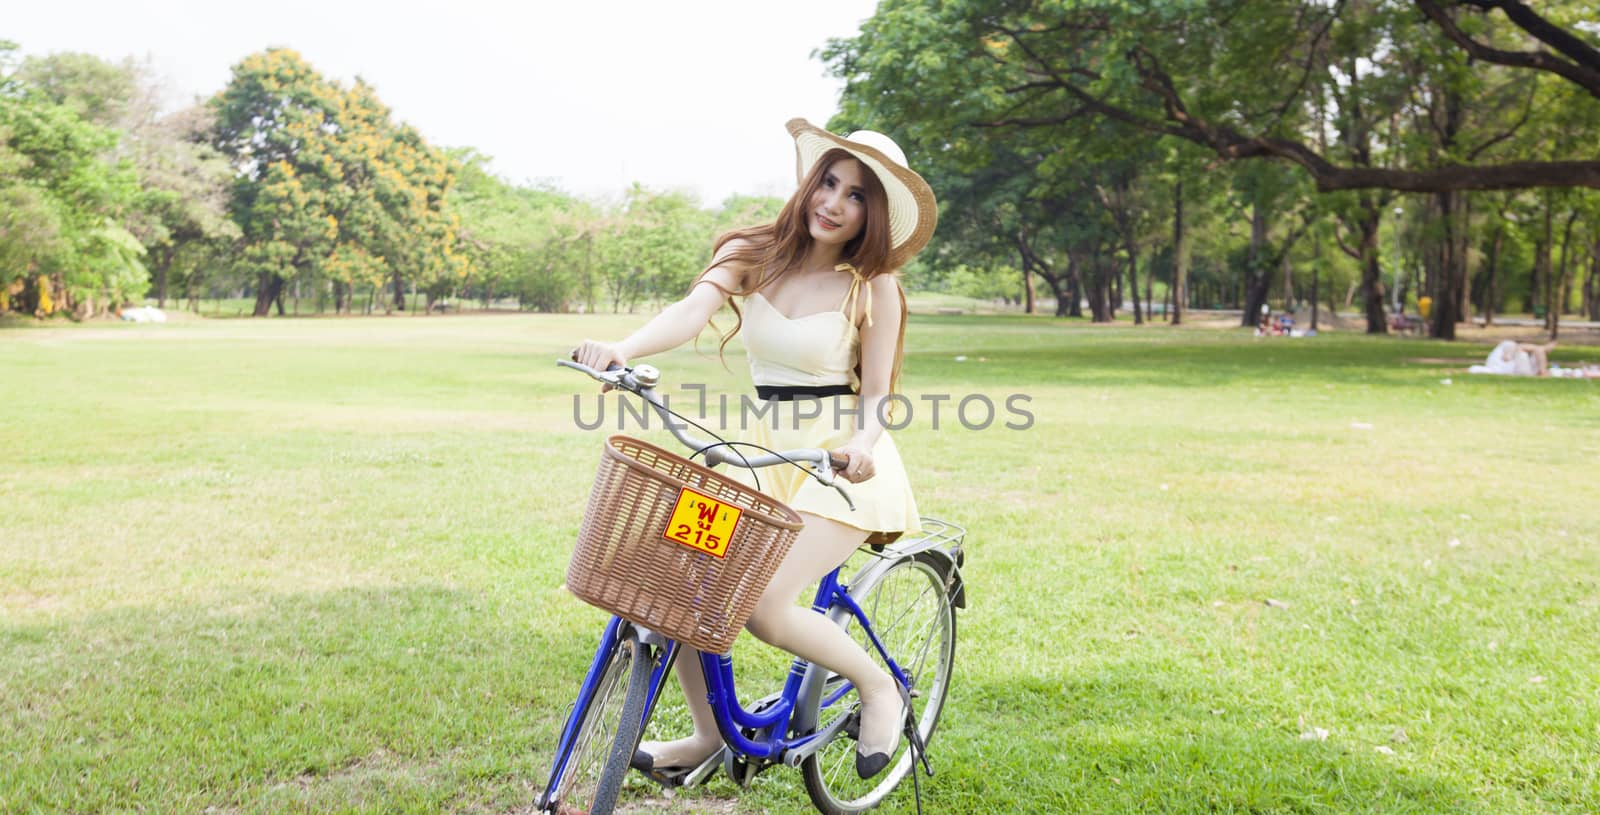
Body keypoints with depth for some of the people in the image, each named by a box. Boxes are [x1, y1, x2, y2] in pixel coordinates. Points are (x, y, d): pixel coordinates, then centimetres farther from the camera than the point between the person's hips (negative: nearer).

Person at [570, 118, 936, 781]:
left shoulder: (873, 288, -6)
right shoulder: (752, 254, 1)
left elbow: (876, 395, -5)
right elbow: (693, 309, -18)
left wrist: (861, 443, -29)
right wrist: (621, 349, -37)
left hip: (841, 462, -5)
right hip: (763, 451, 5)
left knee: (762, 605, -22)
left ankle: (878, 686, 6)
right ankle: (710, 734, 14)